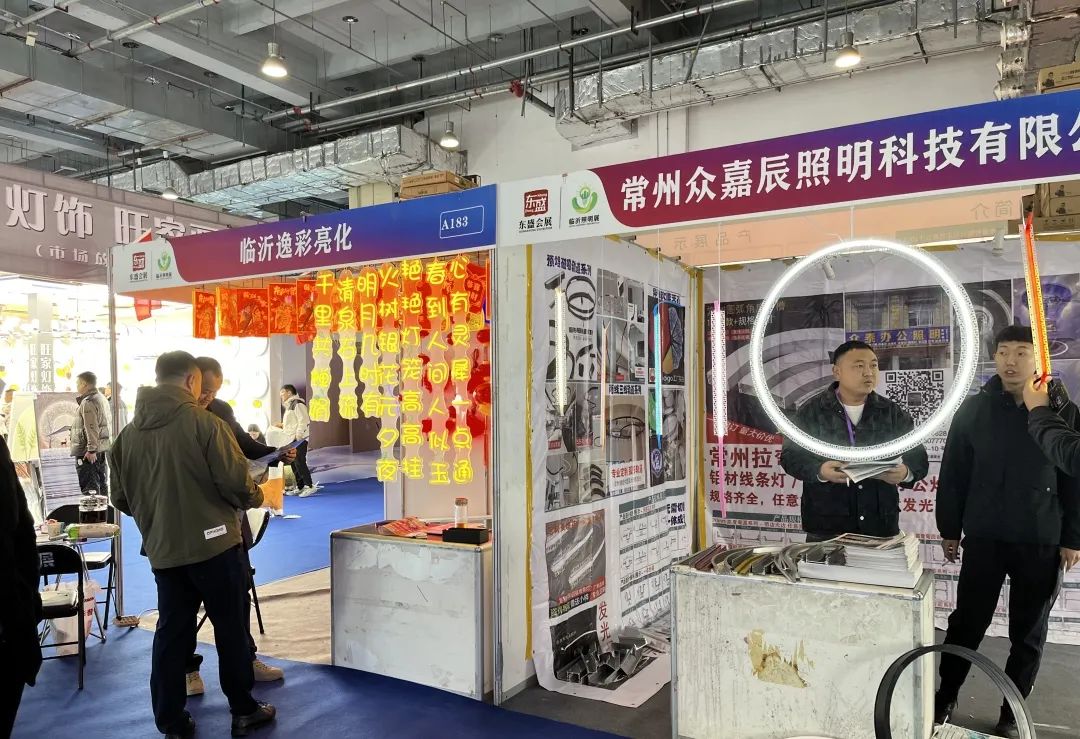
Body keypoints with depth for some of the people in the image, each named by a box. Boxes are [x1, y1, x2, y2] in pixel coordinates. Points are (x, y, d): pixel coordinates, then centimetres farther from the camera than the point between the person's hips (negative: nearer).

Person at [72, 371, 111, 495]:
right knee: (102, 484, 14)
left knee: (89, 488, -7)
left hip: (88, 453, -10)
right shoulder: (102, 399, 16)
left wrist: (91, 450, -24)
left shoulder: (88, 402, -14)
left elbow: (92, 428, -22)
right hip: (102, 450, 10)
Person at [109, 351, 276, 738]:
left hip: (163, 551, 5)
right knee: (231, 628, 9)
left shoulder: (129, 434, 2)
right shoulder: (204, 422, -15)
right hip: (214, 544, -5)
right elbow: (236, 482, -17)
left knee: (171, 633, 14)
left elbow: (121, 498, 9)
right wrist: (256, 496, 5)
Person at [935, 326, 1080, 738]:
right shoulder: (973, 410, 0)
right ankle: (944, 700, 24)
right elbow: (953, 474, 3)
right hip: (984, 538, 0)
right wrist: (949, 529, 3)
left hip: (1042, 544, 0)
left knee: (1029, 635, 10)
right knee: (966, 624, 8)